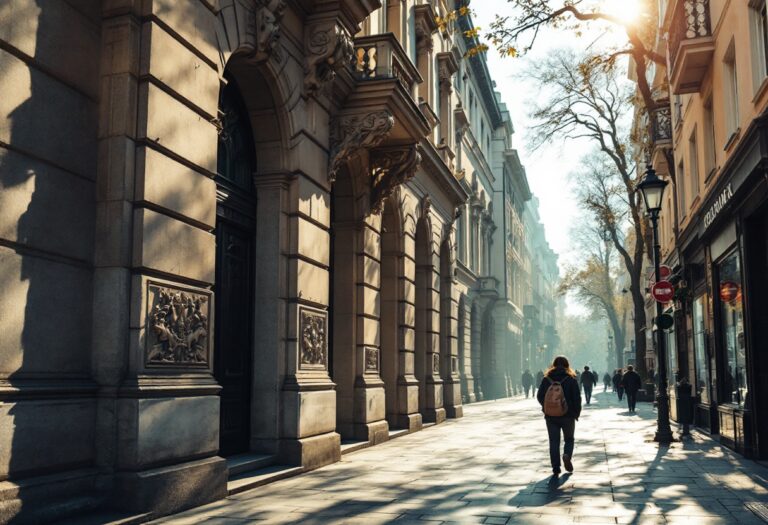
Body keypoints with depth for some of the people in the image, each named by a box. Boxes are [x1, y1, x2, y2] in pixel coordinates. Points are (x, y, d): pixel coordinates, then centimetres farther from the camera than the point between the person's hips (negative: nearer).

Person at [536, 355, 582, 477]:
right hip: (568, 416, -1)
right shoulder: (571, 379, -6)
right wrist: (577, 413, 3)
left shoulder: (546, 379, 0)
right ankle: (567, 455, -11)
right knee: (569, 439, 17)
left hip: (551, 416, 1)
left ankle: (556, 468, 3)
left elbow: (539, 396, 2)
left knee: (554, 442, 8)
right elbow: (577, 398, -8)